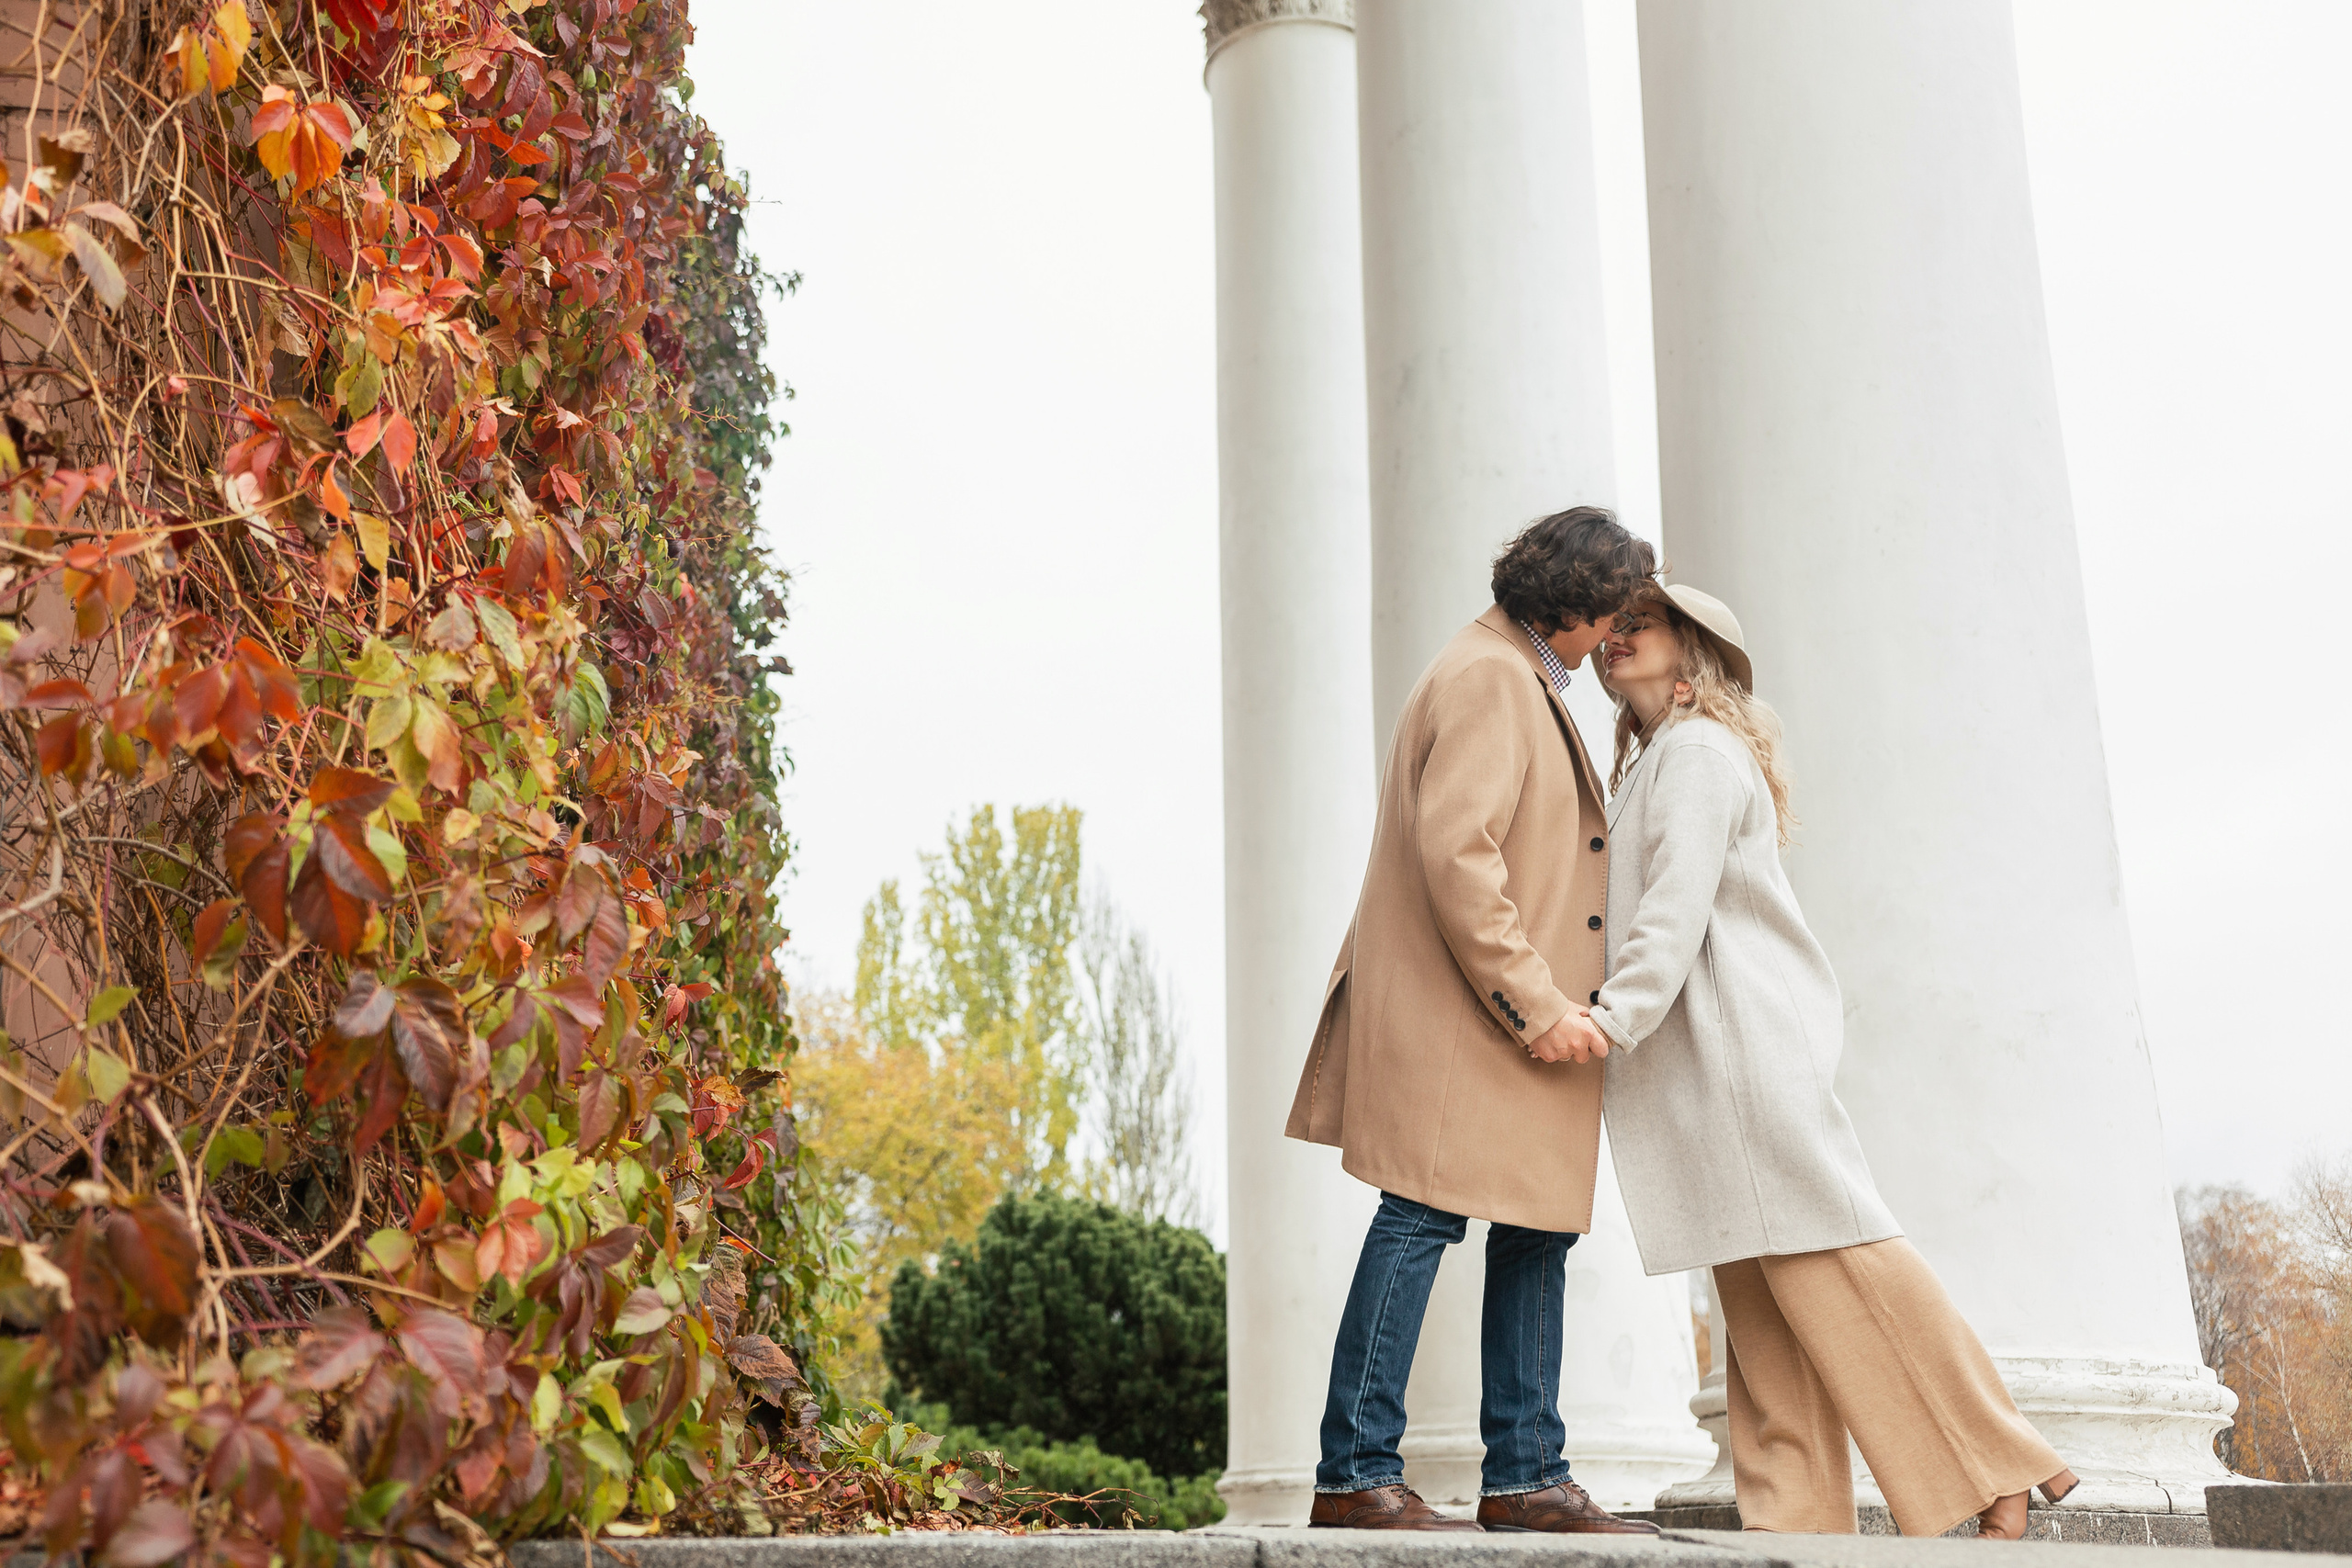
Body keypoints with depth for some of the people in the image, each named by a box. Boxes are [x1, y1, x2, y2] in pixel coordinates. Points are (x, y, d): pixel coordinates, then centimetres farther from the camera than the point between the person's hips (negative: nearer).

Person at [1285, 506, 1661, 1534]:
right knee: (1423, 1218, -9)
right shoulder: (1489, 678, -11)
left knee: (1538, 1230, 8)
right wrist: (1534, 1000, -20)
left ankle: (1522, 1477, 12)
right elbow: (1455, 850, -22)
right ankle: (1355, 1475, -5)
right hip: (1453, 1017, -11)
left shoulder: (1519, 683, 24)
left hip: (1514, 1019, 11)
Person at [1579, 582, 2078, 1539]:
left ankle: (1997, 1468, -1)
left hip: (1749, 1043, -10)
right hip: (1701, 1064, 10)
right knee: (1757, 1297, 4)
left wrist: (1616, 1016, -27)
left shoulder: (1700, 751, -5)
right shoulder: (1649, 764, 25)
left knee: (1825, 1261, -10)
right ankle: (1796, 1518, 4)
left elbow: (1680, 902, -17)